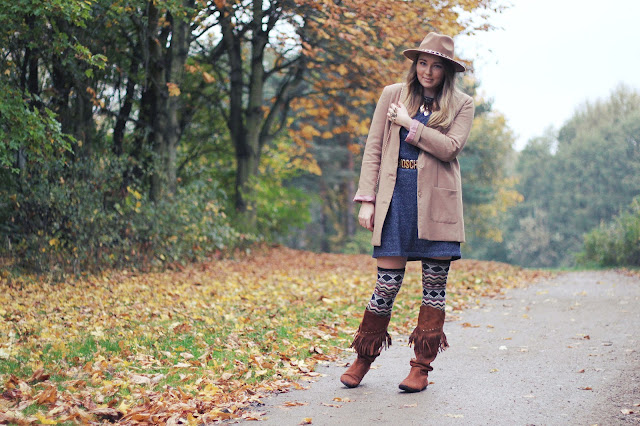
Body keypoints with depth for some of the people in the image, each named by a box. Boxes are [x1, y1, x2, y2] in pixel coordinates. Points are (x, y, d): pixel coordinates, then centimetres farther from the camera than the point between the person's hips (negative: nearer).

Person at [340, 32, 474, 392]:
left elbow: (450, 147, -10)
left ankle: (422, 367, 13)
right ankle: (363, 360, 16)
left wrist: (409, 124, -8)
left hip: (437, 203, 0)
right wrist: (367, 199, 0)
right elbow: (373, 149, 7)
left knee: (435, 284, 3)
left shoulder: (462, 105, 7)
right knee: (388, 282, -1)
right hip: (397, 199, 0)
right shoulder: (393, 95, 9)